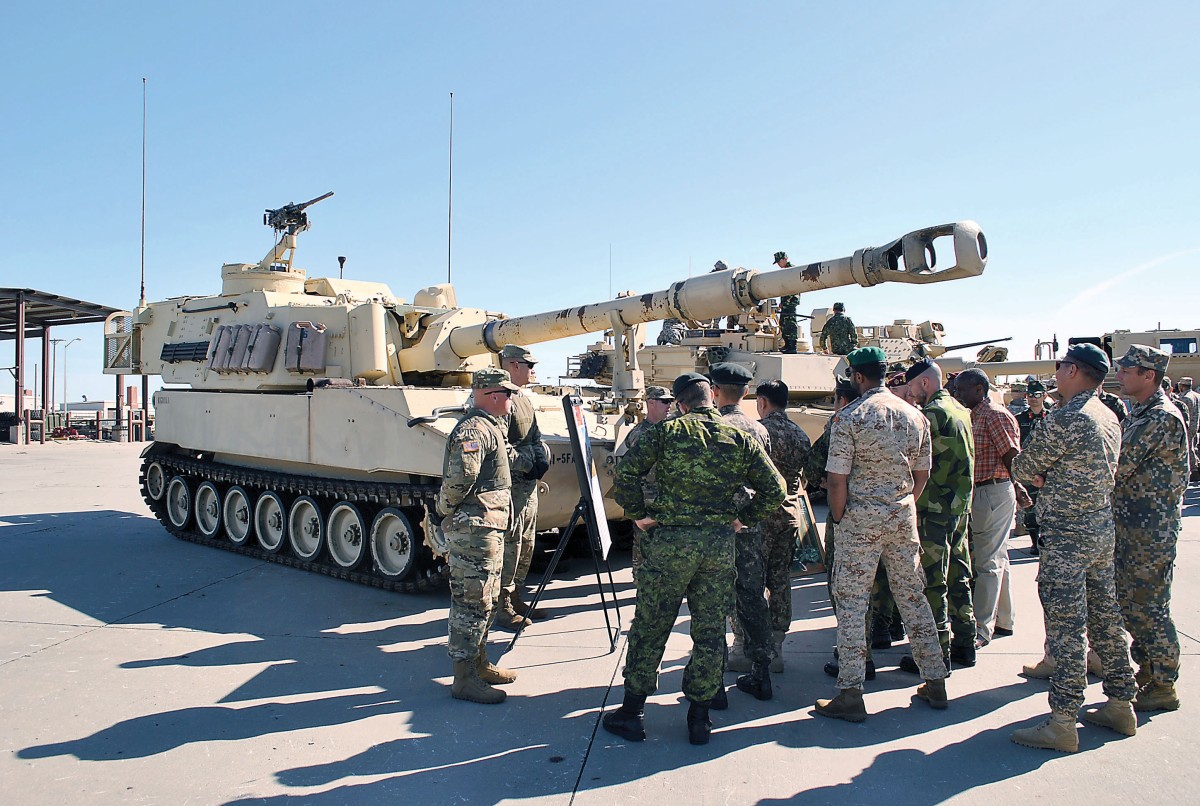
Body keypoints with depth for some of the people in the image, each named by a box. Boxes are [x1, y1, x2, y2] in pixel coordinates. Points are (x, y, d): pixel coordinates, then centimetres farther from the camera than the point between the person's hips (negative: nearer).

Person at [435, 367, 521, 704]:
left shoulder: (490, 427, 16)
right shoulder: (474, 430, -18)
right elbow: (460, 477, -29)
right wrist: (446, 509, -15)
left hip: (489, 528, 11)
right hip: (474, 528, -11)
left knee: (486, 600, 19)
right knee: (471, 603, -4)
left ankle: (479, 665, 31)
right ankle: (464, 679, 4)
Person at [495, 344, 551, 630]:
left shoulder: (525, 400, 17)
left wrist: (542, 459, 3)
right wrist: (527, 464, -15)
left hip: (530, 483, 10)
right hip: (510, 484, -10)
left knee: (526, 543, 14)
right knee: (510, 543, -5)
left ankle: (516, 597, 26)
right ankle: (502, 606, 4)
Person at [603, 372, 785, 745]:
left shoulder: (666, 432, -4)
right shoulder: (741, 438, 4)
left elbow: (625, 473, -12)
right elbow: (775, 489, 4)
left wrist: (639, 514, -1)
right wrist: (743, 518, 12)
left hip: (670, 540, -2)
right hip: (721, 544, 3)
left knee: (649, 629, 8)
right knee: (710, 632, 12)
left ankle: (631, 712, 17)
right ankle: (700, 717, 20)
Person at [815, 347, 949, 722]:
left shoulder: (849, 418, -11)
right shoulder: (915, 415, 5)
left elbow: (837, 480, -13)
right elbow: (922, 475, 10)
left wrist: (839, 521, -1)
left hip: (861, 520, -5)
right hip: (904, 518, 5)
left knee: (851, 605, 0)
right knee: (913, 597, 15)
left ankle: (850, 695, 3)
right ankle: (935, 683, 22)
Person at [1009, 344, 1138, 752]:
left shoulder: (1064, 419, -19)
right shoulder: (1109, 417, 11)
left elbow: (1022, 467, -10)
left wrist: (1035, 470, 12)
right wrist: (1048, 475, 2)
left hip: (1068, 536, -9)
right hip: (1103, 530, 9)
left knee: (1065, 627, -5)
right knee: (1105, 619, 17)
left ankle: (1063, 722, -1)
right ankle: (1121, 704, 27)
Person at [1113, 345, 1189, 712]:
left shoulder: (1163, 418, -18)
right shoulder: (1138, 414, 13)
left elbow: (1119, 467, -23)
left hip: (1152, 529, -10)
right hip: (1129, 525, 10)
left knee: (1148, 605, -1)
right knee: (1128, 602, 16)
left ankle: (1163, 687, 11)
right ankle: (1146, 671, 29)